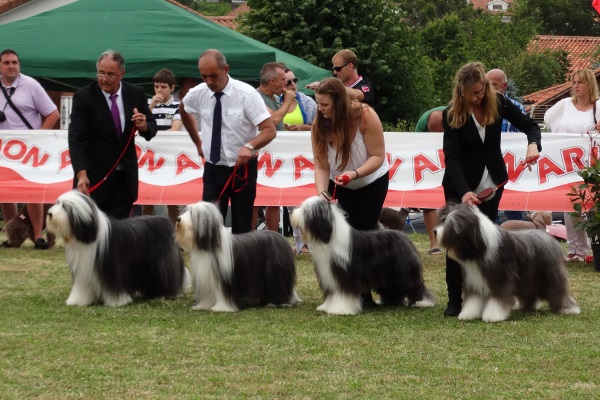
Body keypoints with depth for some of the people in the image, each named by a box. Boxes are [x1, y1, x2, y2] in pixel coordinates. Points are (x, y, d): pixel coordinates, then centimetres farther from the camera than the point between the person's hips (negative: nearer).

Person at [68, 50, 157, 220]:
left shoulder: (136, 94, 2)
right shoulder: (83, 97, -8)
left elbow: (152, 127, 12)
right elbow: (77, 138, -15)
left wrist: (144, 126, -14)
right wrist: (81, 174, -28)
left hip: (125, 177, 3)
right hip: (94, 177, -3)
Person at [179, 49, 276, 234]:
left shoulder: (246, 94, -15)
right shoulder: (197, 94, -4)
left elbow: (270, 130, -17)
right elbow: (184, 111, 21)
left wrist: (249, 146, -35)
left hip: (242, 169, -3)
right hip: (213, 169, 3)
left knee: (241, 228, 3)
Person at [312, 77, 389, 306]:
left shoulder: (365, 116, -28)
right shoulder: (319, 125, -18)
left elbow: (378, 156, -25)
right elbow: (321, 166, -19)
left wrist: (354, 174, -40)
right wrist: (322, 195, -33)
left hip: (371, 183, -3)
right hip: (339, 186, 3)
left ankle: (363, 294, 5)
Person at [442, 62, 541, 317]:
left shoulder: (497, 103, -10)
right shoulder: (452, 114, -17)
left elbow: (529, 125, -3)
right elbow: (452, 157, -23)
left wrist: (533, 144, -27)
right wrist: (464, 191, -37)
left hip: (492, 182, 3)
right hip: (461, 184, -2)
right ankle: (455, 300, 0)